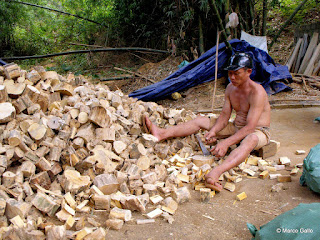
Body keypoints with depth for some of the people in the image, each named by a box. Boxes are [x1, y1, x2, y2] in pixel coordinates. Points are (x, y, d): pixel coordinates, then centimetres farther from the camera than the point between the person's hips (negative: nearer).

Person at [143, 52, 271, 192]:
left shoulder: (257, 92, -24)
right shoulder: (230, 88, 0)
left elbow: (250, 127, -31)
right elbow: (224, 115, 1)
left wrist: (226, 143, -41)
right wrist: (213, 130, -19)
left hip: (258, 132, -7)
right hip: (236, 128, 8)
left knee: (251, 139, -45)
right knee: (200, 120, -1)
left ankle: (216, 172, -69)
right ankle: (162, 134, -12)